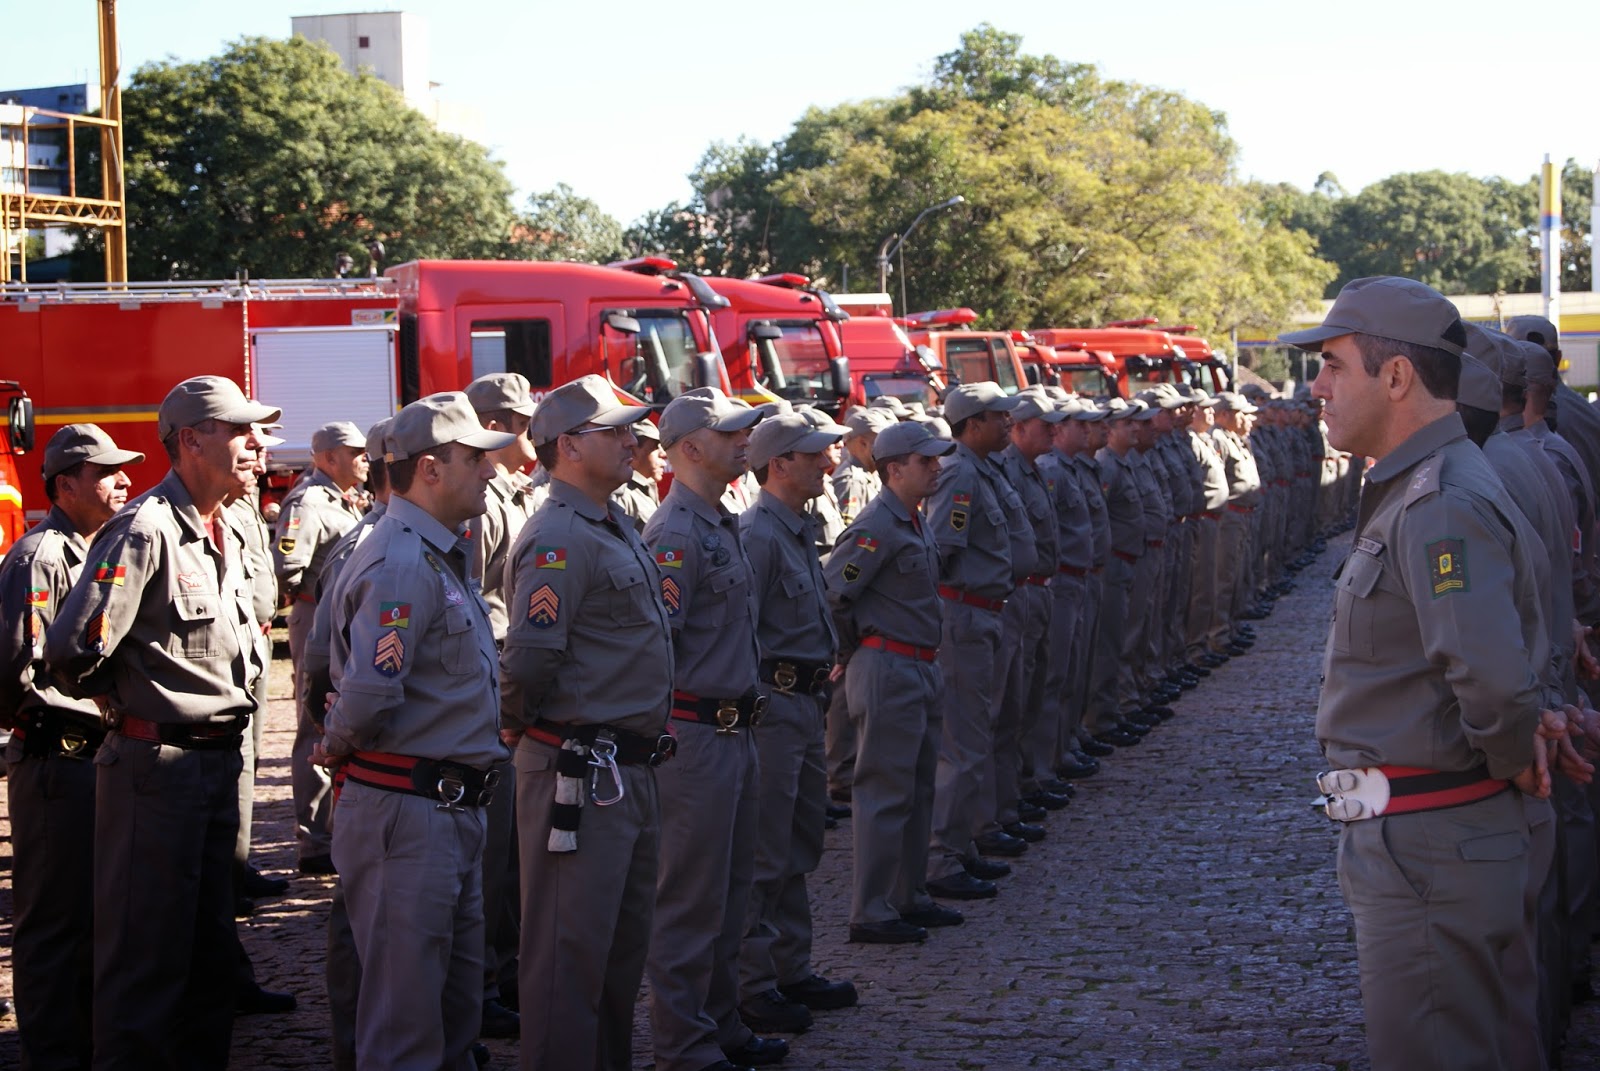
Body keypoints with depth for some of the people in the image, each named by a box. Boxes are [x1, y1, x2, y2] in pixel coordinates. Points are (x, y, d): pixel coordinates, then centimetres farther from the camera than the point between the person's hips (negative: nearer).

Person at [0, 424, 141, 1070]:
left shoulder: (97, 554, 16)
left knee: (97, 908, 16)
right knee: (55, 914, -2)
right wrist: (96, 709, -16)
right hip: (58, 757, -9)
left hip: (98, 755, 9)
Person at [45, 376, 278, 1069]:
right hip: (157, 768, -9)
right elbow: (73, 652, -22)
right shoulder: (145, 530, -15)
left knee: (211, 950, 15)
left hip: (219, 764, 9)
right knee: (147, 953, -1)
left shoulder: (226, 537, 13)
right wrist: (127, 706, -5)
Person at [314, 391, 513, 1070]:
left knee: (458, 1004, 18)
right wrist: (339, 747, -10)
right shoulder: (402, 564, -19)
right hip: (409, 810, -10)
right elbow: (369, 695, -28)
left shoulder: (441, 555, 15)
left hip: (452, 811, 10)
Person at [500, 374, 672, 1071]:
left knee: (625, 940, 18)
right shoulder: (559, 540, -18)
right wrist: (525, 724, -7)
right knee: (570, 948, -2)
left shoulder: (616, 528, 14)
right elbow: (529, 660, -24)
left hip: (630, 771, 10)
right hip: (580, 771, -10)